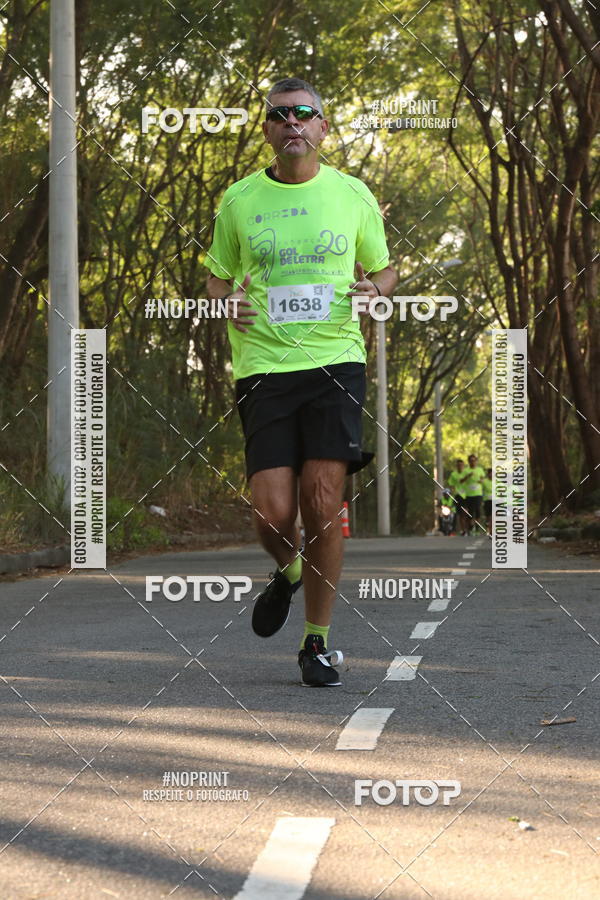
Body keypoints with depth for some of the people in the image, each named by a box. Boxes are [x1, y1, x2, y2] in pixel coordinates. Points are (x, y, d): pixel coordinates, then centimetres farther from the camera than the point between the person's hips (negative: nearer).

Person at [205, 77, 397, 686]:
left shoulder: (352, 195, 8)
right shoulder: (238, 201, 6)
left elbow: (383, 270, 20)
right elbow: (217, 279, 17)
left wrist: (375, 288, -4)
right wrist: (229, 302, -7)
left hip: (335, 360, 0)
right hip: (262, 367, 0)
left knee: (323, 504, -9)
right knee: (273, 516, -8)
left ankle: (317, 643, 7)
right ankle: (288, 572, 30)